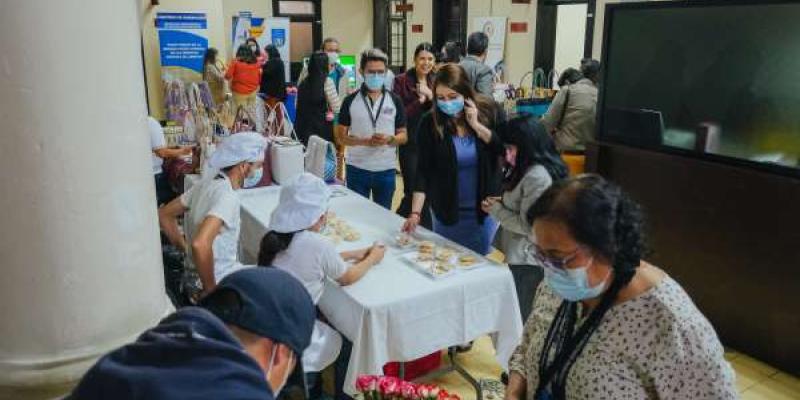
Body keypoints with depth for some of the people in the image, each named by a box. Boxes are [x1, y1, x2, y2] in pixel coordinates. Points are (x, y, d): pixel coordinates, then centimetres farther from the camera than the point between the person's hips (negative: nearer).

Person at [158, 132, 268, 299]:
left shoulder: (206, 184, 3)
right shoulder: (228, 197, -24)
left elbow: (164, 215, 14)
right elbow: (200, 245, -36)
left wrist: (185, 249, 13)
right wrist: (210, 290, -24)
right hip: (220, 283, -8)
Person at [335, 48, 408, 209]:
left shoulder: (395, 101, 1)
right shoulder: (350, 101, -2)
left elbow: (403, 136, 4)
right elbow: (340, 137, -2)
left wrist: (389, 139, -18)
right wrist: (365, 141, -18)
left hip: (386, 170, 1)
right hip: (357, 169, -1)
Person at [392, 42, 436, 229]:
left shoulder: (436, 81, 8)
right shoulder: (402, 81, -5)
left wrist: (431, 96, -15)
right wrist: (419, 101, -16)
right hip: (411, 144, -4)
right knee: (413, 190, -3)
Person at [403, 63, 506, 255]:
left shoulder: (490, 112, -9)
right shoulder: (430, 123, -11)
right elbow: (424, 170, -12)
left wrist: (477, 126, -21)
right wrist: (415, 212, -20)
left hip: (486, 207, 0)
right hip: (447, 211, 0)